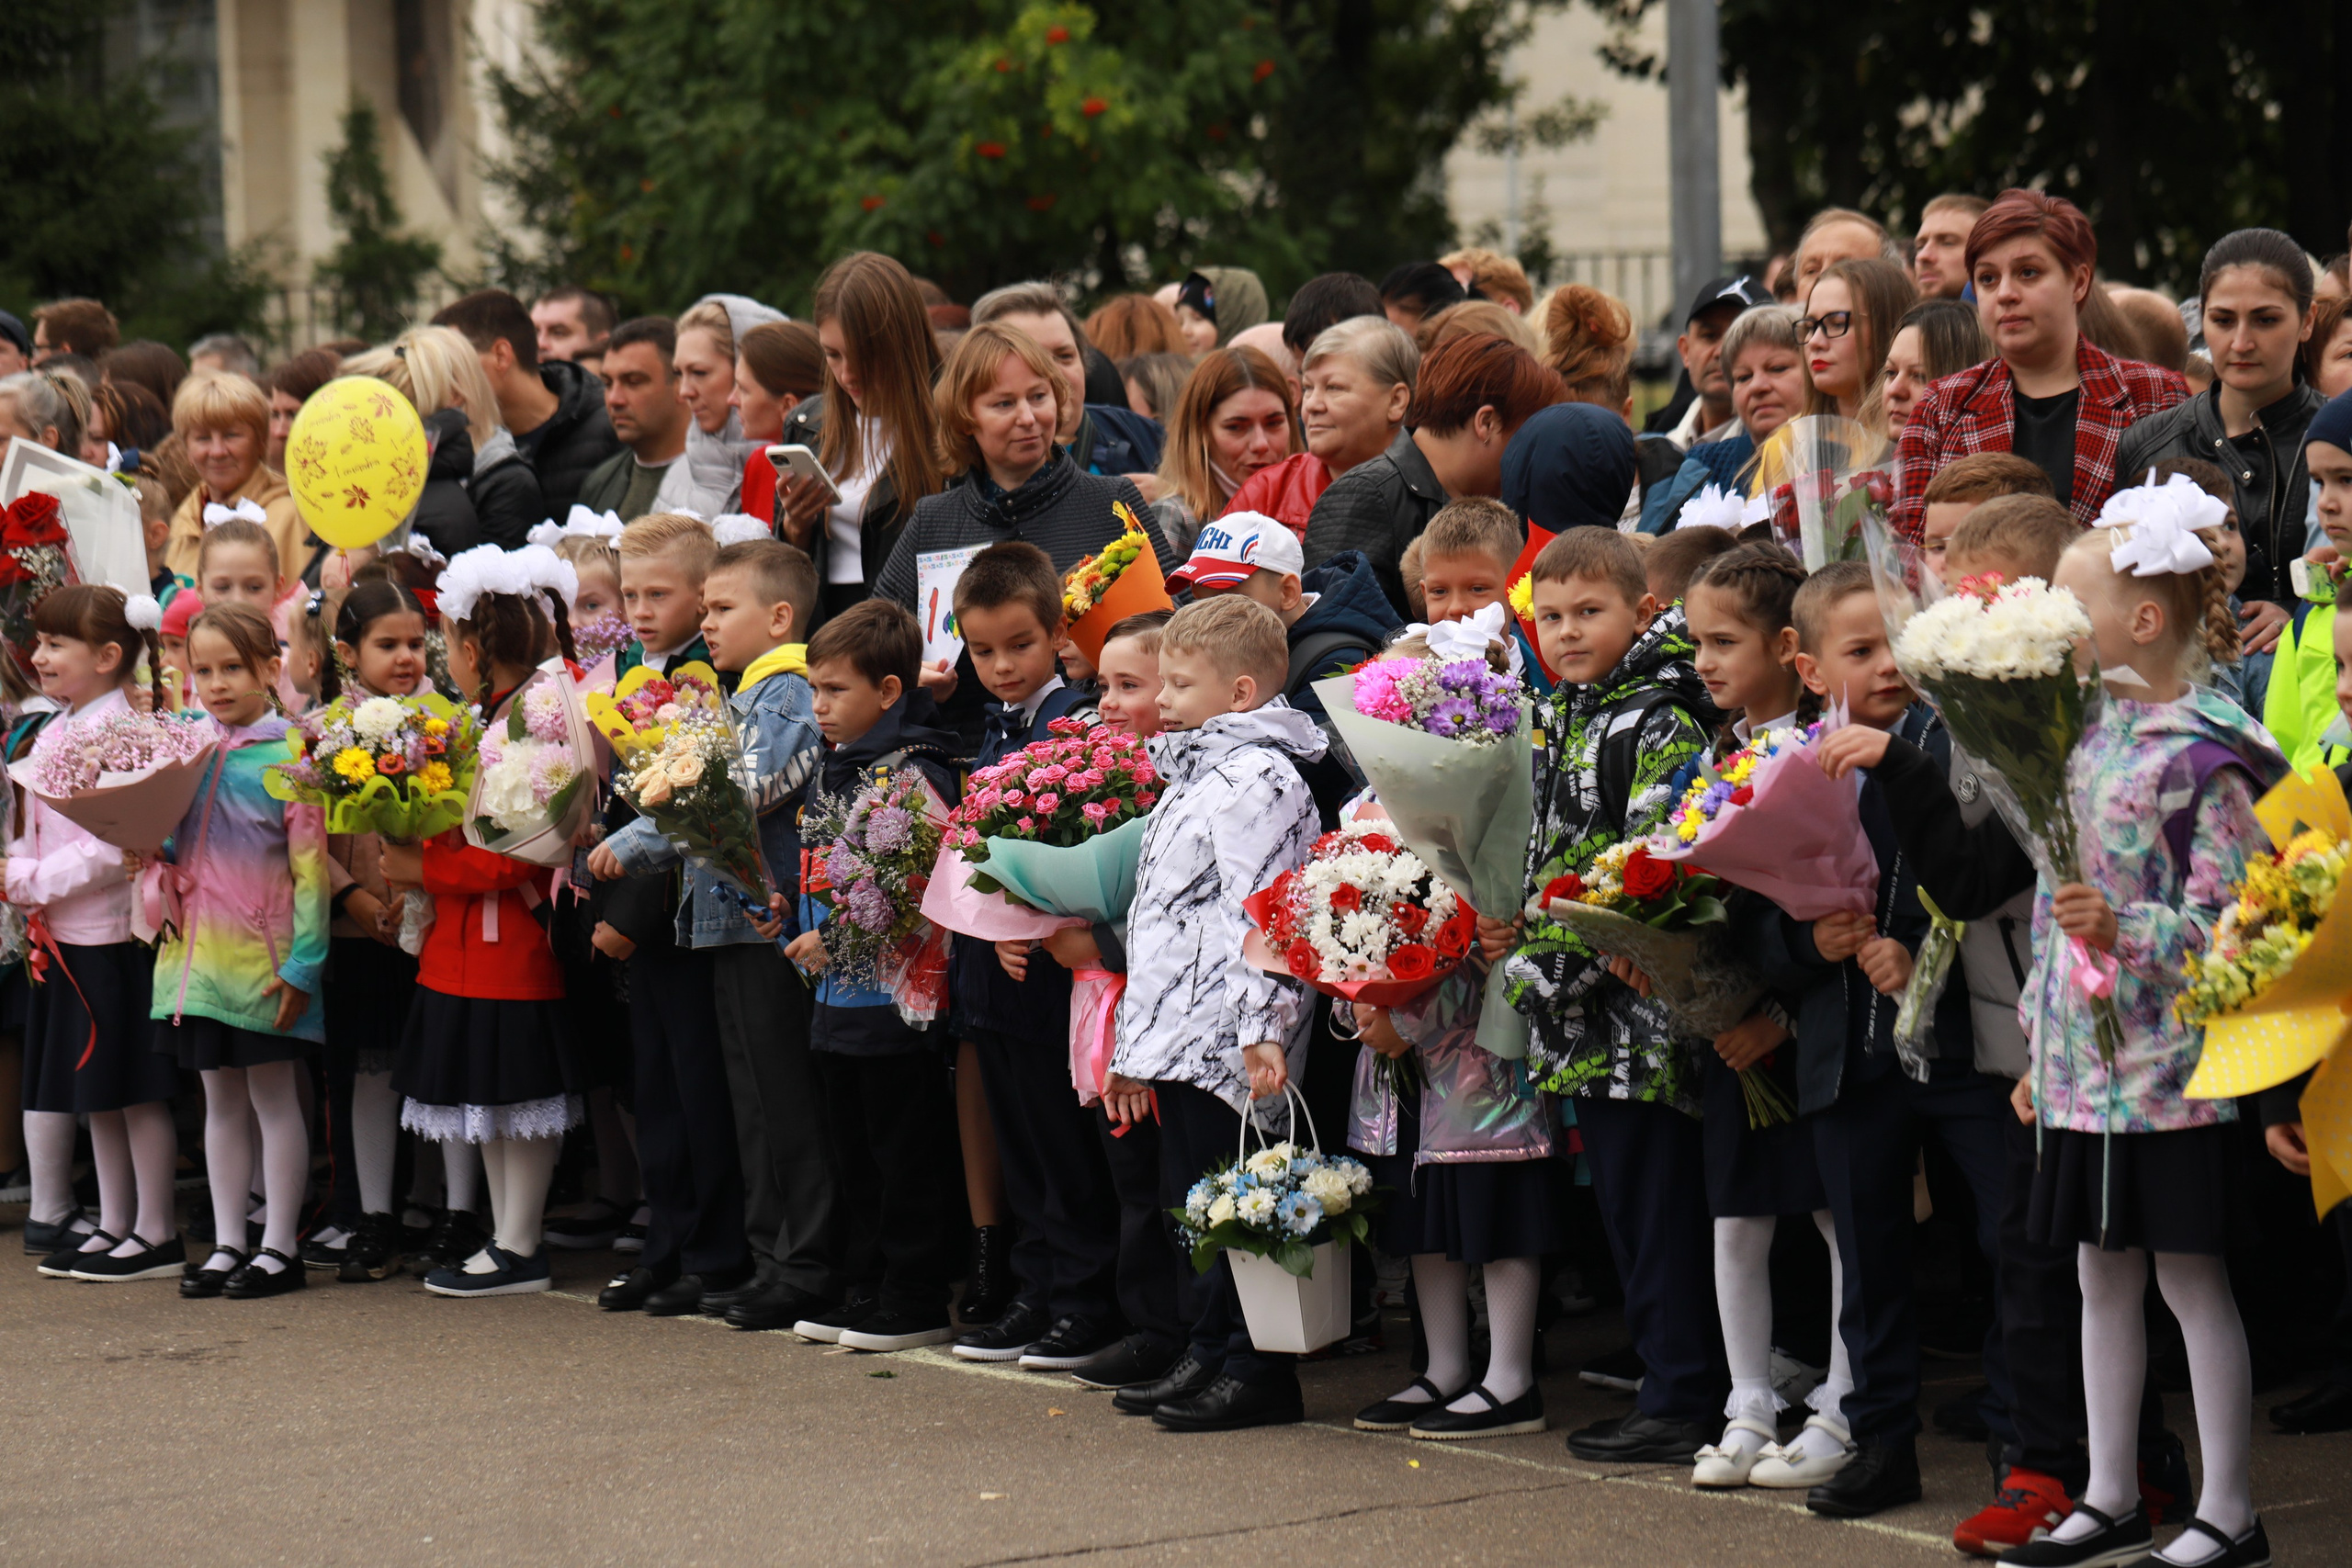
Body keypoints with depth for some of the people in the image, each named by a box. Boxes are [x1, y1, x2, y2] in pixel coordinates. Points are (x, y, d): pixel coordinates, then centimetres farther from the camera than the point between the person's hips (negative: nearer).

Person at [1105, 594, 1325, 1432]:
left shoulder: (1258, 779, -12)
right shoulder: (1189, 779, 20)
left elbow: (1260, 915, -20)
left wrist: (1262, 1027, -27)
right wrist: (1134, 1039, 27)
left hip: (1224, 1042, -10)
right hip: (1180, 1033, 10)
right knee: (1188, 1203, 14)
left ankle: (1257, 1372, -2)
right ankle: (1209, 1354, 22)